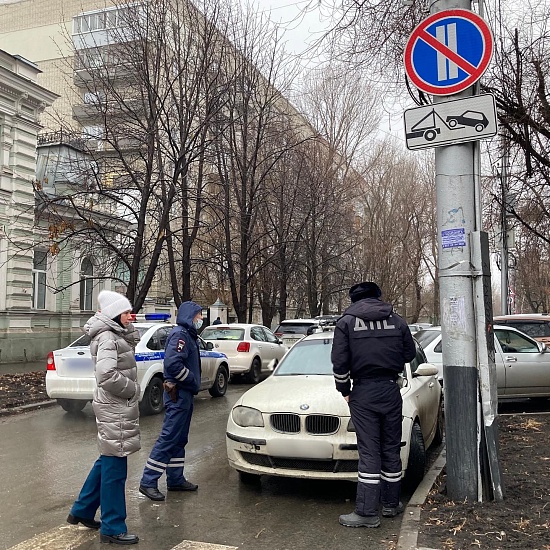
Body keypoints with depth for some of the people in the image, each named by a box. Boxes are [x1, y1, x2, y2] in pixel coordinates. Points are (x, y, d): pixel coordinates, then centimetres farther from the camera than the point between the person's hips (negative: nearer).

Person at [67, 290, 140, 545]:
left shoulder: (116, 335, 11)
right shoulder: (108, 338, -19)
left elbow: (134, 340, 26)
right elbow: (107, 374, -29)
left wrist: (127, 326, 9)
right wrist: (133, 390, -18)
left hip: (116, 407, 11)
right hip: (114, 409, -11)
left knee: (106, 462, 22)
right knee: (115, 468, -1)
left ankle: (82, 511, 36)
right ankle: (112, 529, 10)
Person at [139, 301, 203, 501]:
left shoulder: (188, 335, 17)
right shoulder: (180, 334, -14)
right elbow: (172, 363, -26)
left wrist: (193, 384, 6)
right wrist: (193, 381, -16)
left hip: (184, 394, 11)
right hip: (178, 393, -11)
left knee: (179, 440, 15)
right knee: (168, 438, -8)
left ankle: (176, 479, 23)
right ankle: (148, 481, -3)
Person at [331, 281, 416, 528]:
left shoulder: (346, 322, -3)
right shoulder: (396, 320, 4)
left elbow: (339, 362, -7)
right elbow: (409, 353, 11)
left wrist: (345, 390, 6)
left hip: (363, 393, -2)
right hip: (391, 390, 3)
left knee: (369, 452, -1)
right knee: (391, 449, 13)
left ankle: (367, 512, 0)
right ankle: (391, 503, 24)